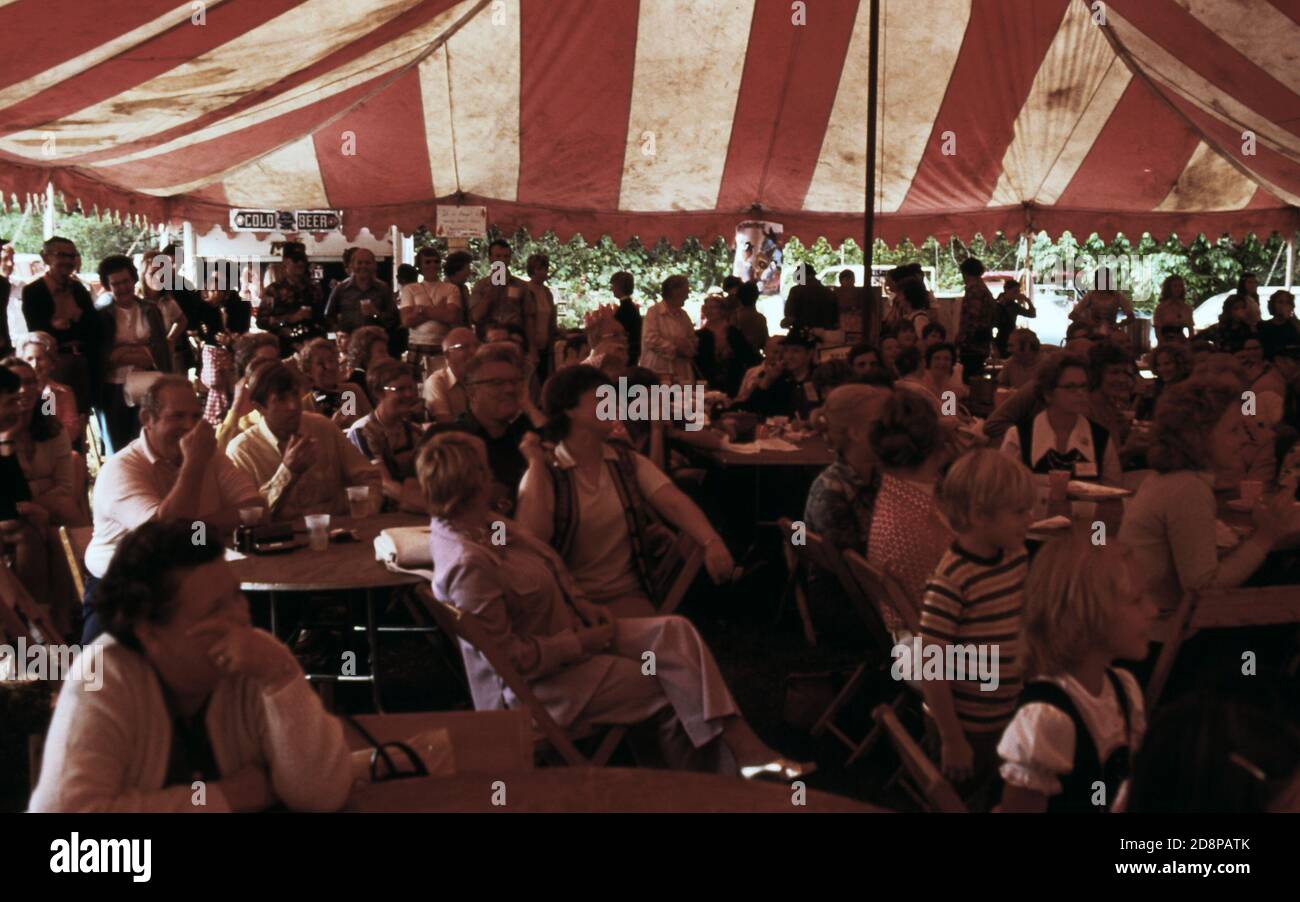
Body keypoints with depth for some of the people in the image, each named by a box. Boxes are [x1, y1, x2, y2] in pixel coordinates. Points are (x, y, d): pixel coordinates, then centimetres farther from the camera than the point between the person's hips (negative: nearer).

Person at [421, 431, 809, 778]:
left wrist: (584, 606, 1)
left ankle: (745, 751, -12)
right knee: (673, 688, -6)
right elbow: (511, 657, -26)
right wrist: (583, 642, -17)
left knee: (675, 632, -9)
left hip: (574, 630, 9)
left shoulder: (482, 521, -1)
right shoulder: (468, 564, -30)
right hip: (542, 683, -9)